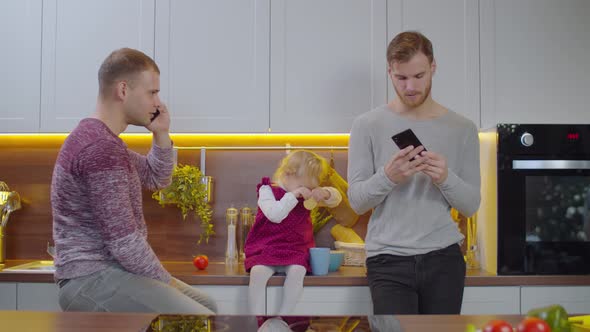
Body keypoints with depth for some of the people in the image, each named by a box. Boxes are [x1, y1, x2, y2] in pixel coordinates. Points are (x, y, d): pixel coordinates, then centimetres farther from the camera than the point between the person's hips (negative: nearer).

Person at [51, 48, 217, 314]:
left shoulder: (99, 139, 13)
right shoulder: (101, 147, -22)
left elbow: (156, 179, 22)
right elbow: (125, 243, -24)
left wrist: (161, 134, 6)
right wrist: (166, 282, -10)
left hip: (105, 270, 11)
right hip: (92, 279, -11)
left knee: (206, 305, 18)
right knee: (203, 321, -22)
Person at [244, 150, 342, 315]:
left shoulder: (307, 196, 14)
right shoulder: (267, 190, 1)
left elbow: (336, 198, 12)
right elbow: (275, 215, -17)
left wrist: (325, 193, -9)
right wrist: (294, 195, -18)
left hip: (295, 251, 3)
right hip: (266, 249, -2)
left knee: (297, 271, -31)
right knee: (257, 272, -32)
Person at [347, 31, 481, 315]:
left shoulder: (462, 129, 4)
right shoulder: (367, 126, -1)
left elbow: (471, 205, 3)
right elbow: (357, 201, -3)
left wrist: (445, 178, -18)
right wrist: (389, 176, -23)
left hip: (443, 259, 2)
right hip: (389, 260, -2)